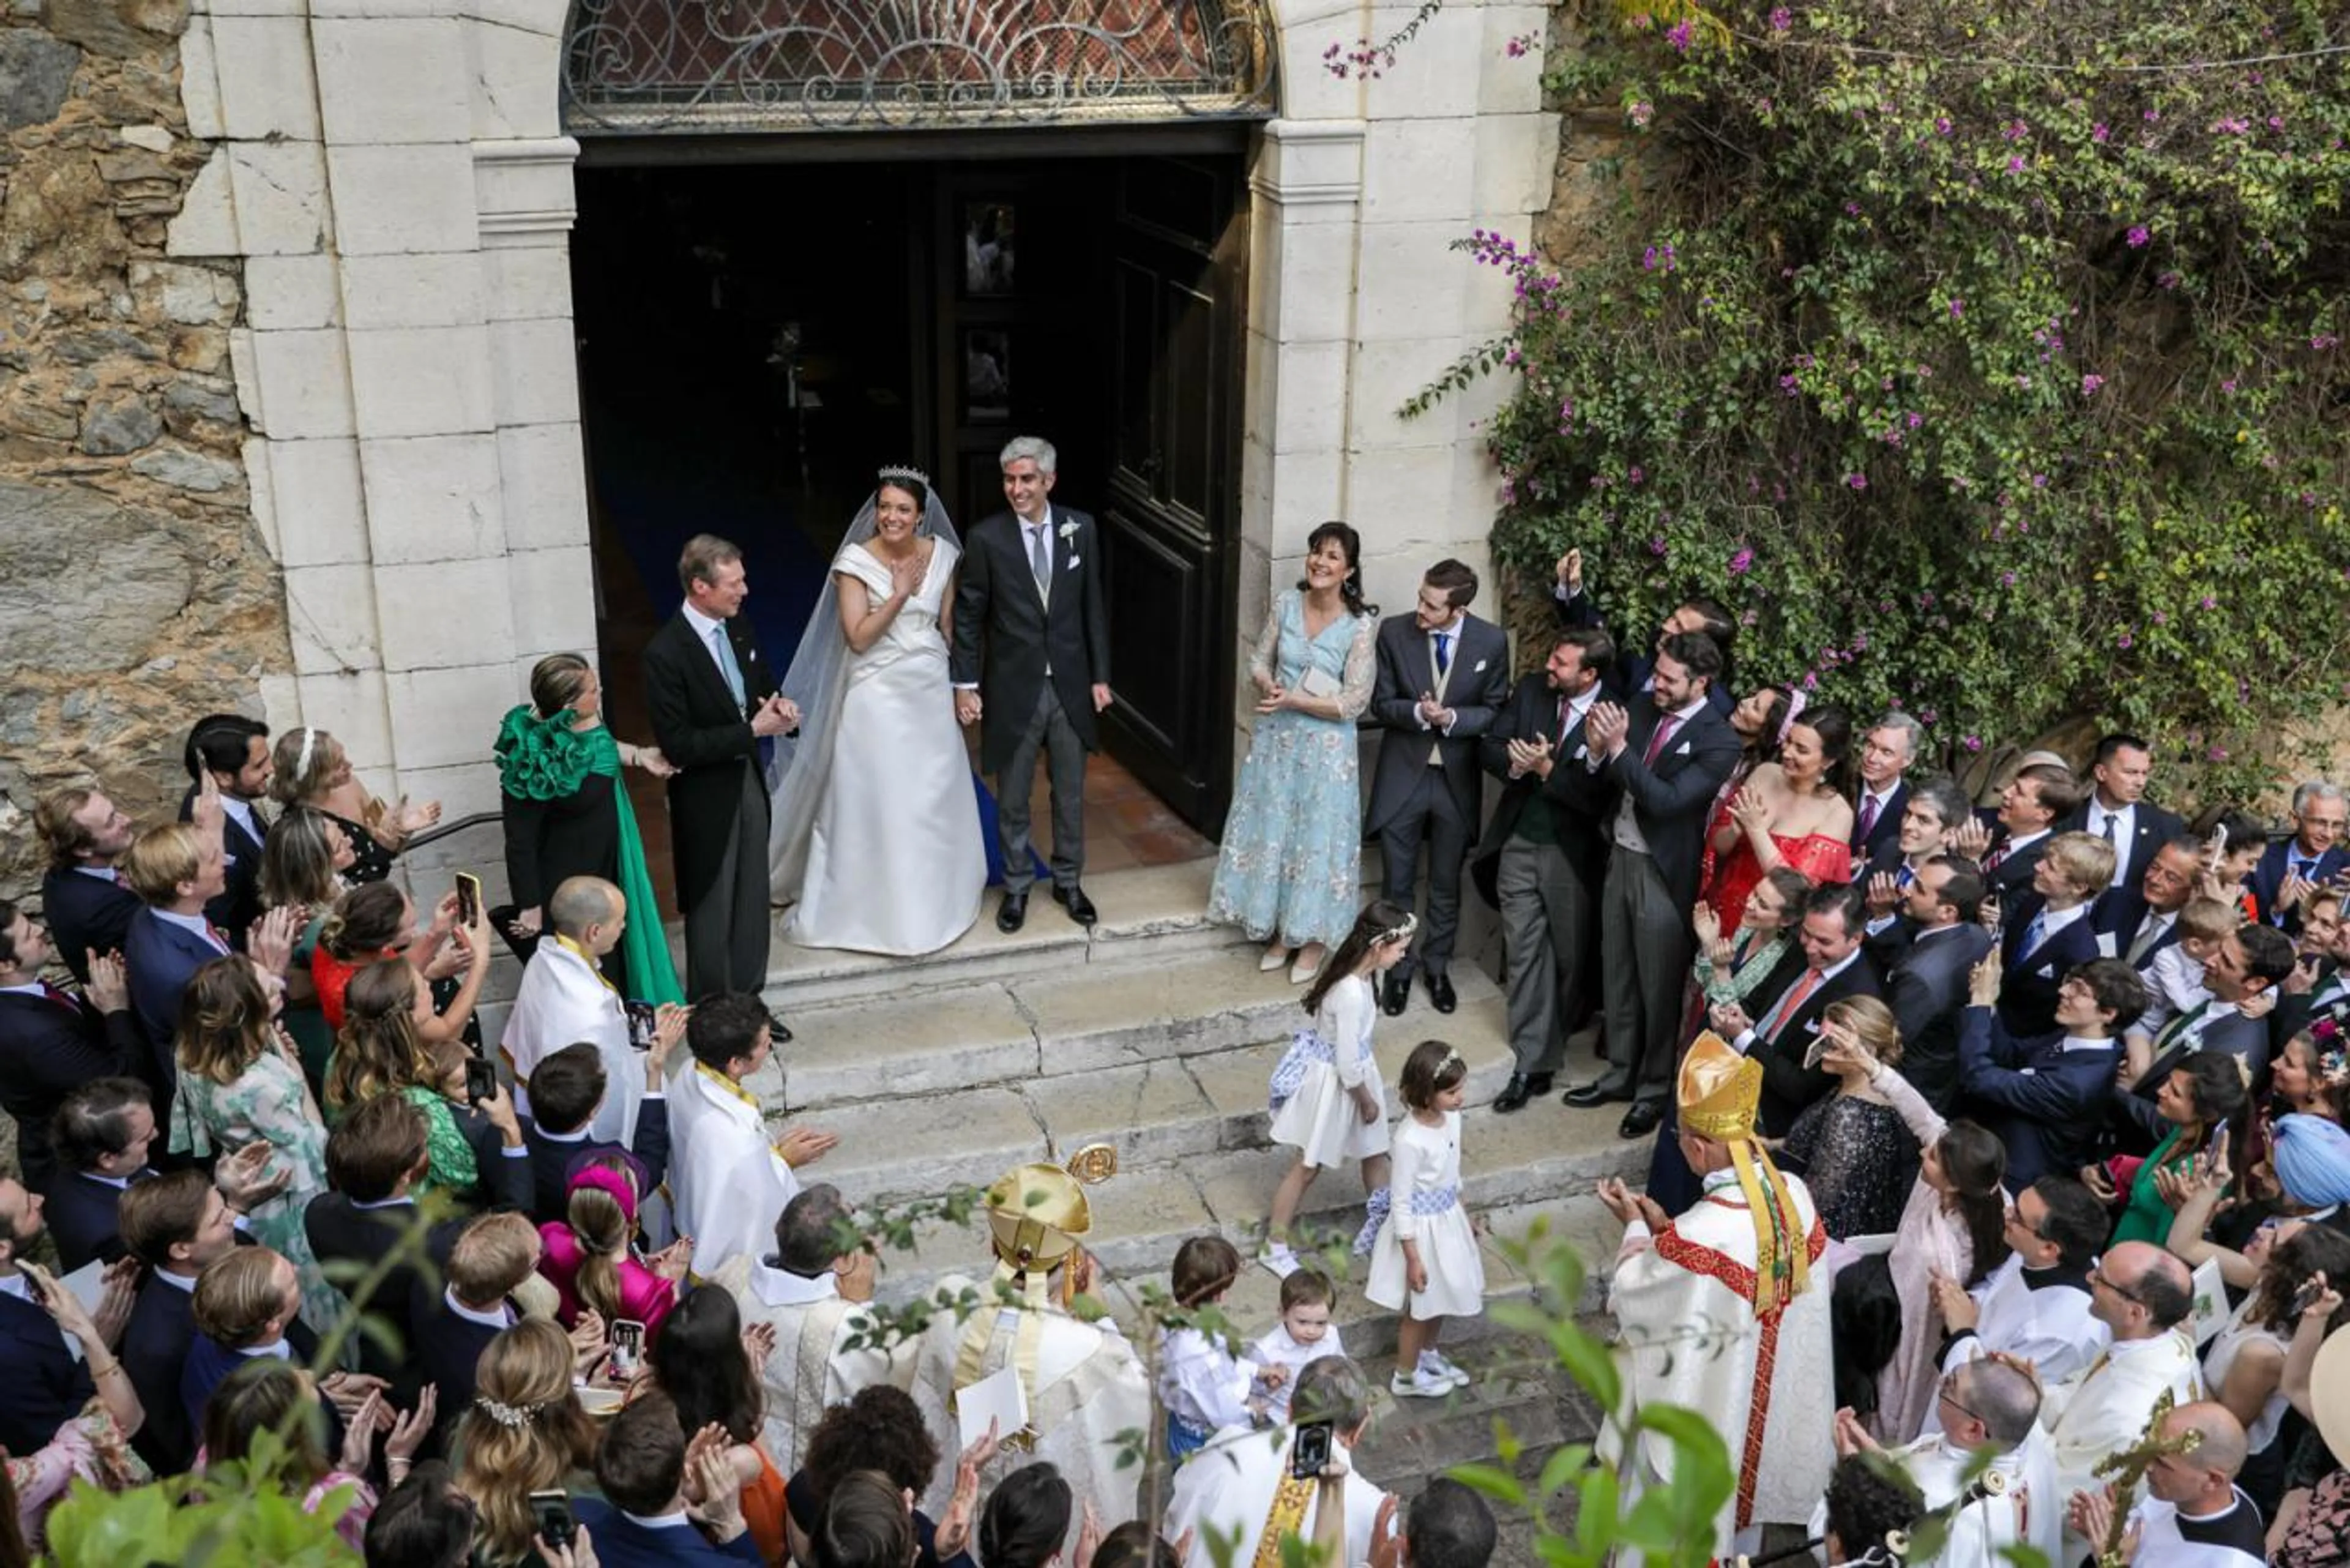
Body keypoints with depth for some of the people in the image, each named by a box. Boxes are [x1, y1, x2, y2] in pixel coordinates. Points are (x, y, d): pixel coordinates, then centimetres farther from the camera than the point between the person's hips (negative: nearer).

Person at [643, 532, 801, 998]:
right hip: (706, 797, -7)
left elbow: (763, 681, 16)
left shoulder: (737, 625, 0)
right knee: (713, 908, 7)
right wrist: (752, 731, -23)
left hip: (749, 780, 7)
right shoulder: (666, 653, -23)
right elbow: (678, 747, -23)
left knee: (752, 903, 17)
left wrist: (779, 705, -8)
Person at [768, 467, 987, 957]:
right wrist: (900, 593, -22)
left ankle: (934, 896, 35)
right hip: (877, 695, -5)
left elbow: (948, 623, 9)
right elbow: (858, 637, -18)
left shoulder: (942, 555, -1)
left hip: (931, 690, 5)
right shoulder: (857, 561, -14)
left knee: (935, 796, 16)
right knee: (872, 800, 1)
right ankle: (871, 903, 14)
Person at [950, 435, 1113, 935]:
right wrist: (964, 683, -7)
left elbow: (1094, 607, 3)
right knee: (1013, 800, 11)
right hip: (1013, 688, -2)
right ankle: (1016, 887, 29)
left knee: (1070, 795, 14)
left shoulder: (1081, 529, -3)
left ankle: (1068, 882, 32)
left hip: (1070, 684, 2)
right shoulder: (987, 538, -11)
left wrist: (1100, 676, 3)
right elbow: (968, 615, -4)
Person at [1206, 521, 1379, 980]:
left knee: (1319, 834, 6)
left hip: (1326, 746, -4)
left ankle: (1313, 938, 24)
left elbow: (1354, 703, -16)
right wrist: (1269, 687, -16)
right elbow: (1259, 662, 5)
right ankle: (1280, 929, 31)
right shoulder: (1286, 603, -3)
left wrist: (1294, 699, -21)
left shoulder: (1361, 625, -16)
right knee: (1272, 828, 13)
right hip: (1276, 737, 4)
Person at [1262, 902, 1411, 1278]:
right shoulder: (1351, 994, -35)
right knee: (1307, 1167, 9)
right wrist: (1368, 1101, -10)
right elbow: (1348, 1065, -27)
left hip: (1352, 1070, 8)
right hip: (1333, 1081, -8)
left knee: (1375, 1152, 22)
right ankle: (1275, 1246, 25)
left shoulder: (1357, 974, -7)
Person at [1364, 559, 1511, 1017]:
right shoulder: (1394, 632, -9)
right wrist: (1417, 712, -24)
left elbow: (1495, 711, -3)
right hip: (1402, 776, 0)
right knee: (1399, 885, 9)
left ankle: (1437, 966, 33)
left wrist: (1452, 717, -21)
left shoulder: (1491, 642, -10)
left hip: (1457, 778, 0)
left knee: (1446, 885, 14)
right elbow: (1381, 704, -4)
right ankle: (1399, 968, 27)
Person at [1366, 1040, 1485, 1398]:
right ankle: (1406, 1376, 35)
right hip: (1421, 1227, -7)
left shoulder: (1451, 1118, -8)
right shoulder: (1410, 1140, -31)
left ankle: (1428, 1354, 51)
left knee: (1443, 1298, 26)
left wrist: (1464, 1217, 20)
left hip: (1448, 1219, 7)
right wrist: (1413, 1258, -19)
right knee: (1420, 1308, 13)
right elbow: (1401, 1202, -23)